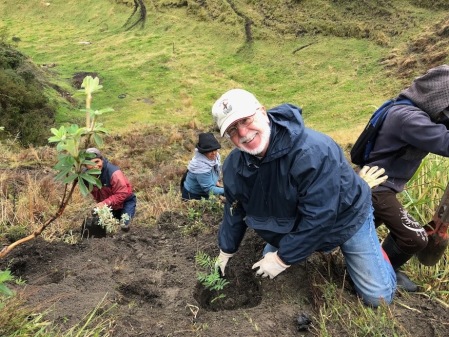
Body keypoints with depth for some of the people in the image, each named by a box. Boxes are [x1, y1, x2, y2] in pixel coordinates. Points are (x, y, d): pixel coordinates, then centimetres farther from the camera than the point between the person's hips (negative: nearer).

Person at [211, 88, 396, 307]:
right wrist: (226, 251, 10)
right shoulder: (233, 166, -18)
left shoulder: (313, 151, -39)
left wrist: (283, 259, -25)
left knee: (379, 297, -1)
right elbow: (234, 211, 0)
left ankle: (371, 247, 28)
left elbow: (318, 219, -35)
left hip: (345, 218, -5)